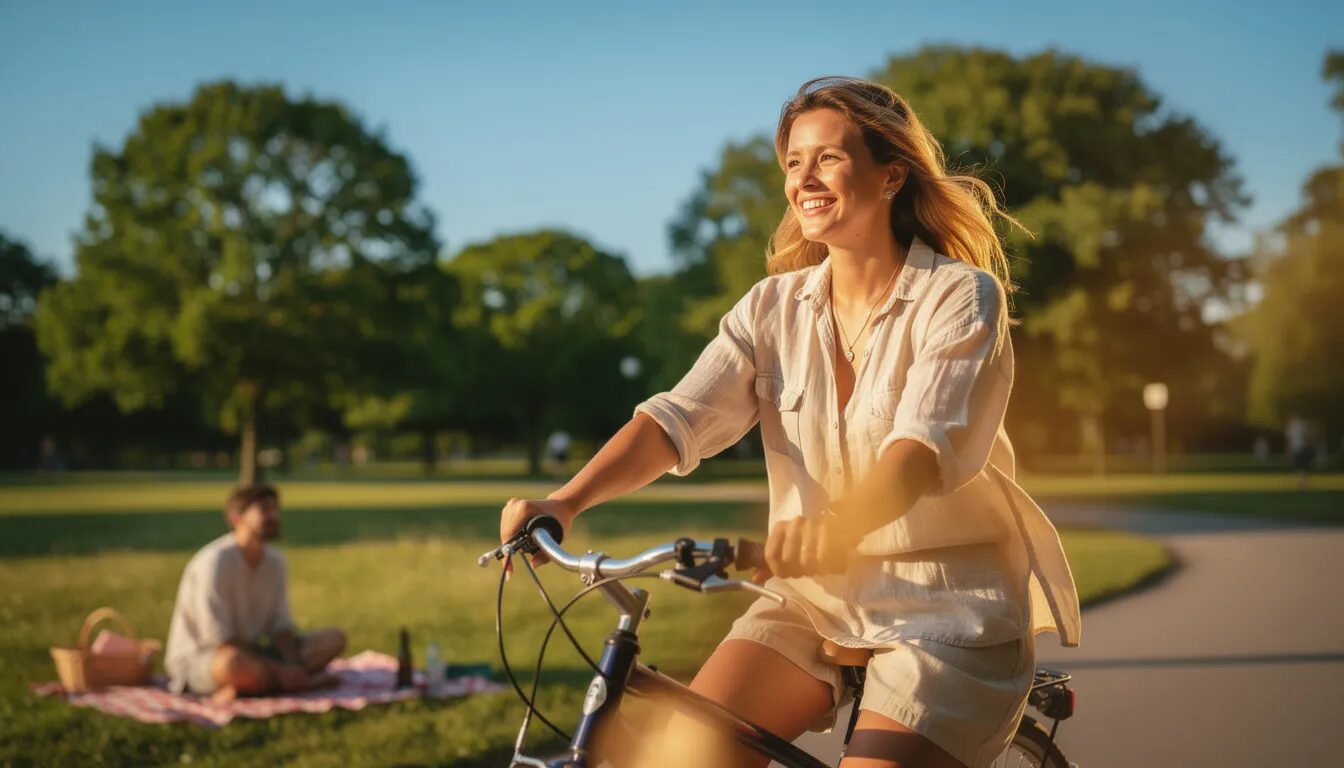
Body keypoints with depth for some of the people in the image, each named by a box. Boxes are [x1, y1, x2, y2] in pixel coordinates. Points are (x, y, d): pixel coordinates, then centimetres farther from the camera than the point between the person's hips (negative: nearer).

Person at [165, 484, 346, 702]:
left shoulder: (274, 561, 4)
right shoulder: (214, 561, -19)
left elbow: (281, 625, 5)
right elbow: (218, 639, -23)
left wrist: (290, 666, -17)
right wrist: (279, 670, -25)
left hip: (251, 652, 8)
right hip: (199, 659, -8)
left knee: (333, 638, -7)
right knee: (234, 663, -44)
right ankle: (308, 680, -19)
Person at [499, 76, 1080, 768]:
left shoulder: (961, 296, -9)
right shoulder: (775, 307, 4)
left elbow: (929, 444, -24)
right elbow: (678, 417, -8)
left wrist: (835, 530, -44)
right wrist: (565, 501, -26)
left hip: (948, 606, -4)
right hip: (818, 598, 4)